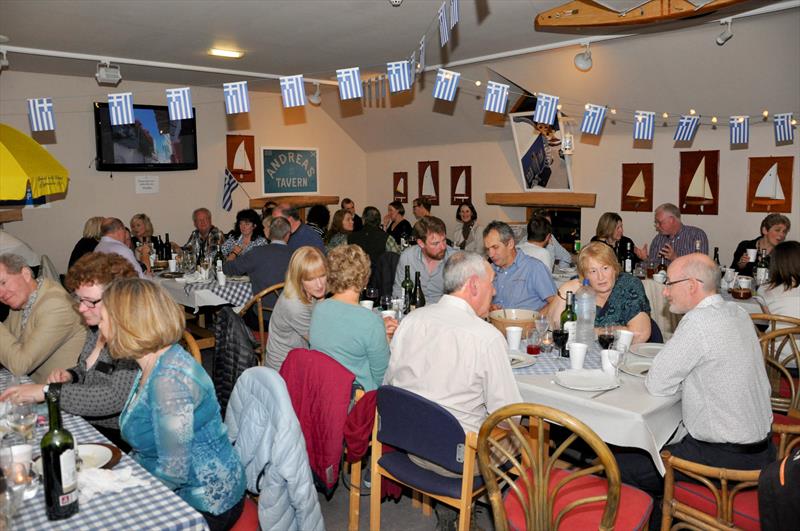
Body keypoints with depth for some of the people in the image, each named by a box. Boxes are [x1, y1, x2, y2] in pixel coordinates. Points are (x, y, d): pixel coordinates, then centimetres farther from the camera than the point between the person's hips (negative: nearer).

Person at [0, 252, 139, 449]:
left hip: (116, 436, -8)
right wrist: (69, 375, -1)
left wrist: (46, 392, -24)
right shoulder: (96, 327, 6)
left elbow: (115, 398, -29)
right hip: (85, 424, 8)